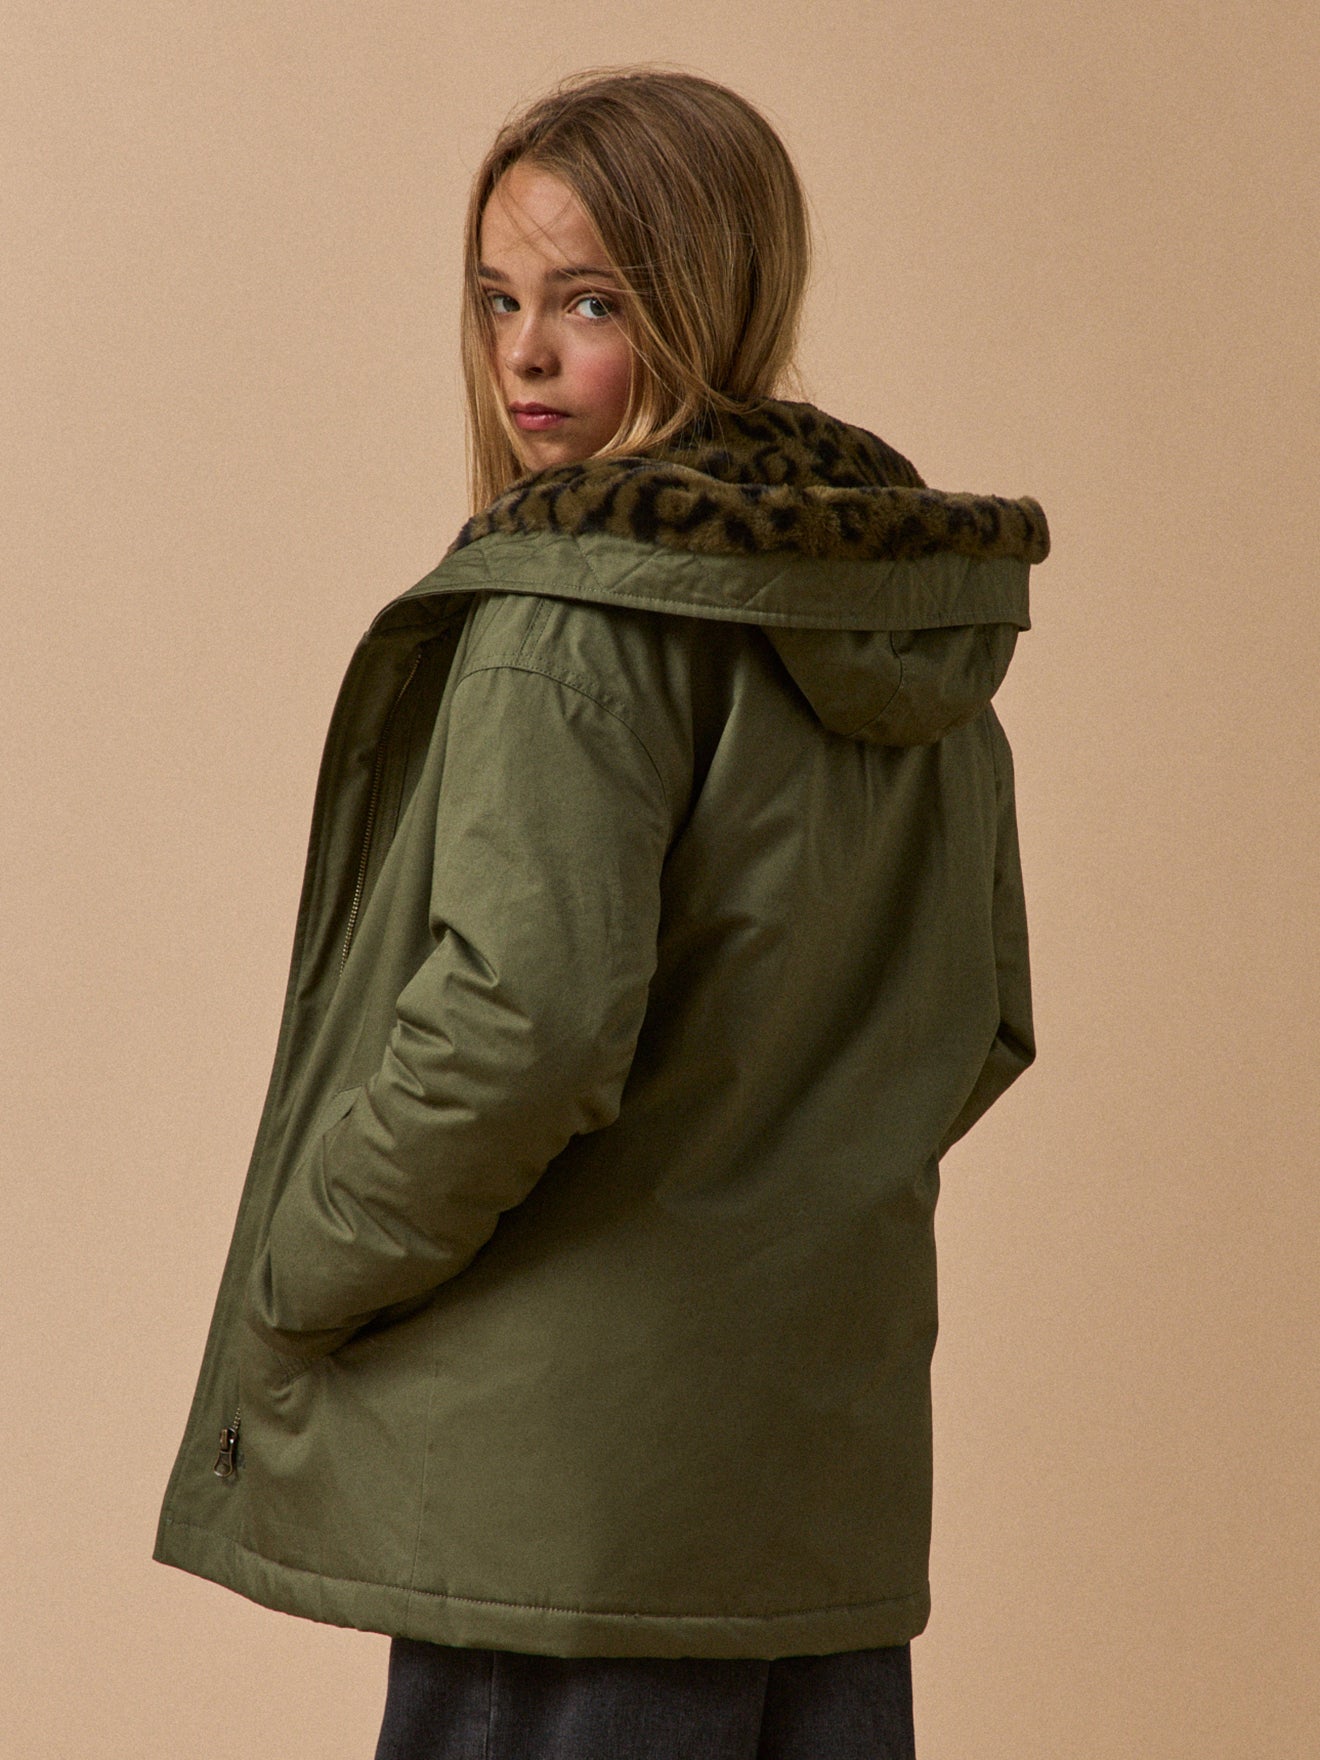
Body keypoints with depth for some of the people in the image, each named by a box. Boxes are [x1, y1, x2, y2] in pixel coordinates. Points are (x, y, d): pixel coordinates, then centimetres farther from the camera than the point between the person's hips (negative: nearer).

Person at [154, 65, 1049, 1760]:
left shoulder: (580, 604, -14)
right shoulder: (911, 619, 11)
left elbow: (525, 1016, -23)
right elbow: (979, 1026, 18)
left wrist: (300, 1279, -10)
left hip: (578, 1465, -8)